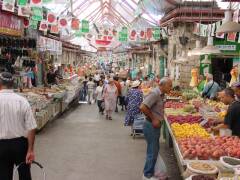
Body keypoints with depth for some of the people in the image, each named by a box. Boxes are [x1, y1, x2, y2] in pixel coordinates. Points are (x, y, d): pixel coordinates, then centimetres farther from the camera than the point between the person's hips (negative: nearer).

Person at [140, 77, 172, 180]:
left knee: (154, 150, 19)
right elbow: (143, 107, -28)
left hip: (156, 126, 9)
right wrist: (153, 119, -19)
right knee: (153, 152, 1)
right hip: (151, 126, -9)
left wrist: (158, 118, 5)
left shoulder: (161, 94, 8)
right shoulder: (155, 93, -20)